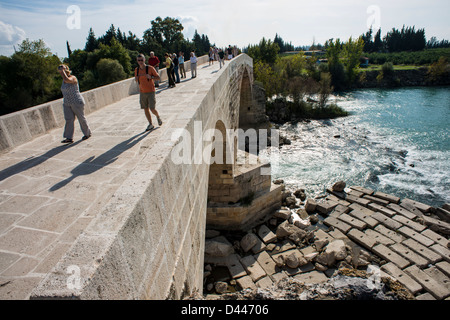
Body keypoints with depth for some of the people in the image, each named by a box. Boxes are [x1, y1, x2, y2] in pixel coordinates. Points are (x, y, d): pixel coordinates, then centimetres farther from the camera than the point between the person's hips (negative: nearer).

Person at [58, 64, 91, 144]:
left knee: (81, 118, 5)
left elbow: (67, 80, -37)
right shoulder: (64, 80, 12)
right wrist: (64, 102, 22)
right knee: (69, 120, -2)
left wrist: (63, 70, -24)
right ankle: (69, 138, -5)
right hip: (67, 103, 7)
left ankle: (88, 133, 25)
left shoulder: (73, 78, -13)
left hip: (77, 102, -7)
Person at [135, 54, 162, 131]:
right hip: (142, 92, 4)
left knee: (152, 109, -8)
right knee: (145, 109, 4)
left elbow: (158, 77, -3)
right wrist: (136, 78, -4)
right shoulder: (137, 70, 7)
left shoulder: (150, 68, -6)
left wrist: (150, 77, -21)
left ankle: (158, 117, 26)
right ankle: (150, 124, 16)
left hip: (151, 91, -4)